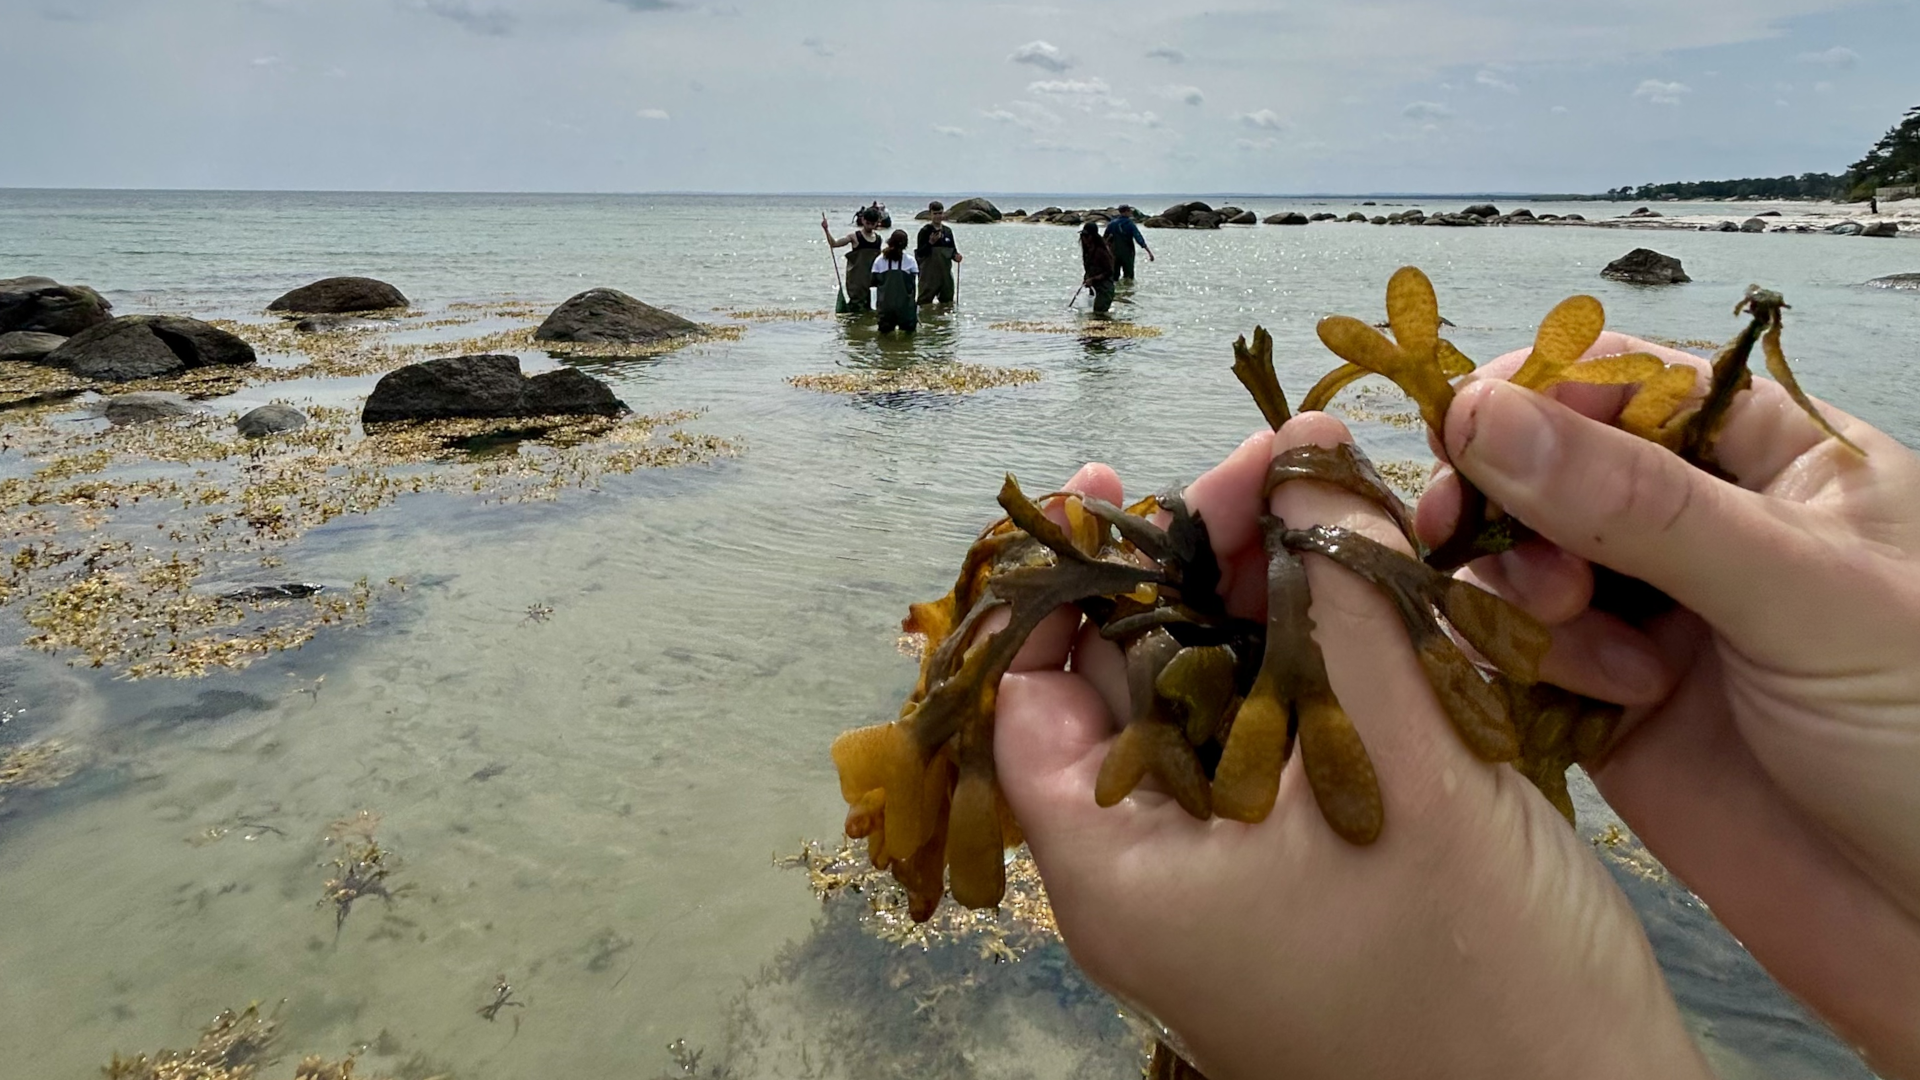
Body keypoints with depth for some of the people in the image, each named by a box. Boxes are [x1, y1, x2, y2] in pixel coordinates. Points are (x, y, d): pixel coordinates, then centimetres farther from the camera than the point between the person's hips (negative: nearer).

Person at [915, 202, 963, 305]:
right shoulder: (925, 231, -7)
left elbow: (953, 249, 18)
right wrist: (930, 243, -26)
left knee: (948, 302, 15)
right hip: (929, 274, -6)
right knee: (925, 302, -4)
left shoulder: (948, 231, 10)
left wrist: (955, 256, -5)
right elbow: (919, 253, -12)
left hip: (945, 273, 6)